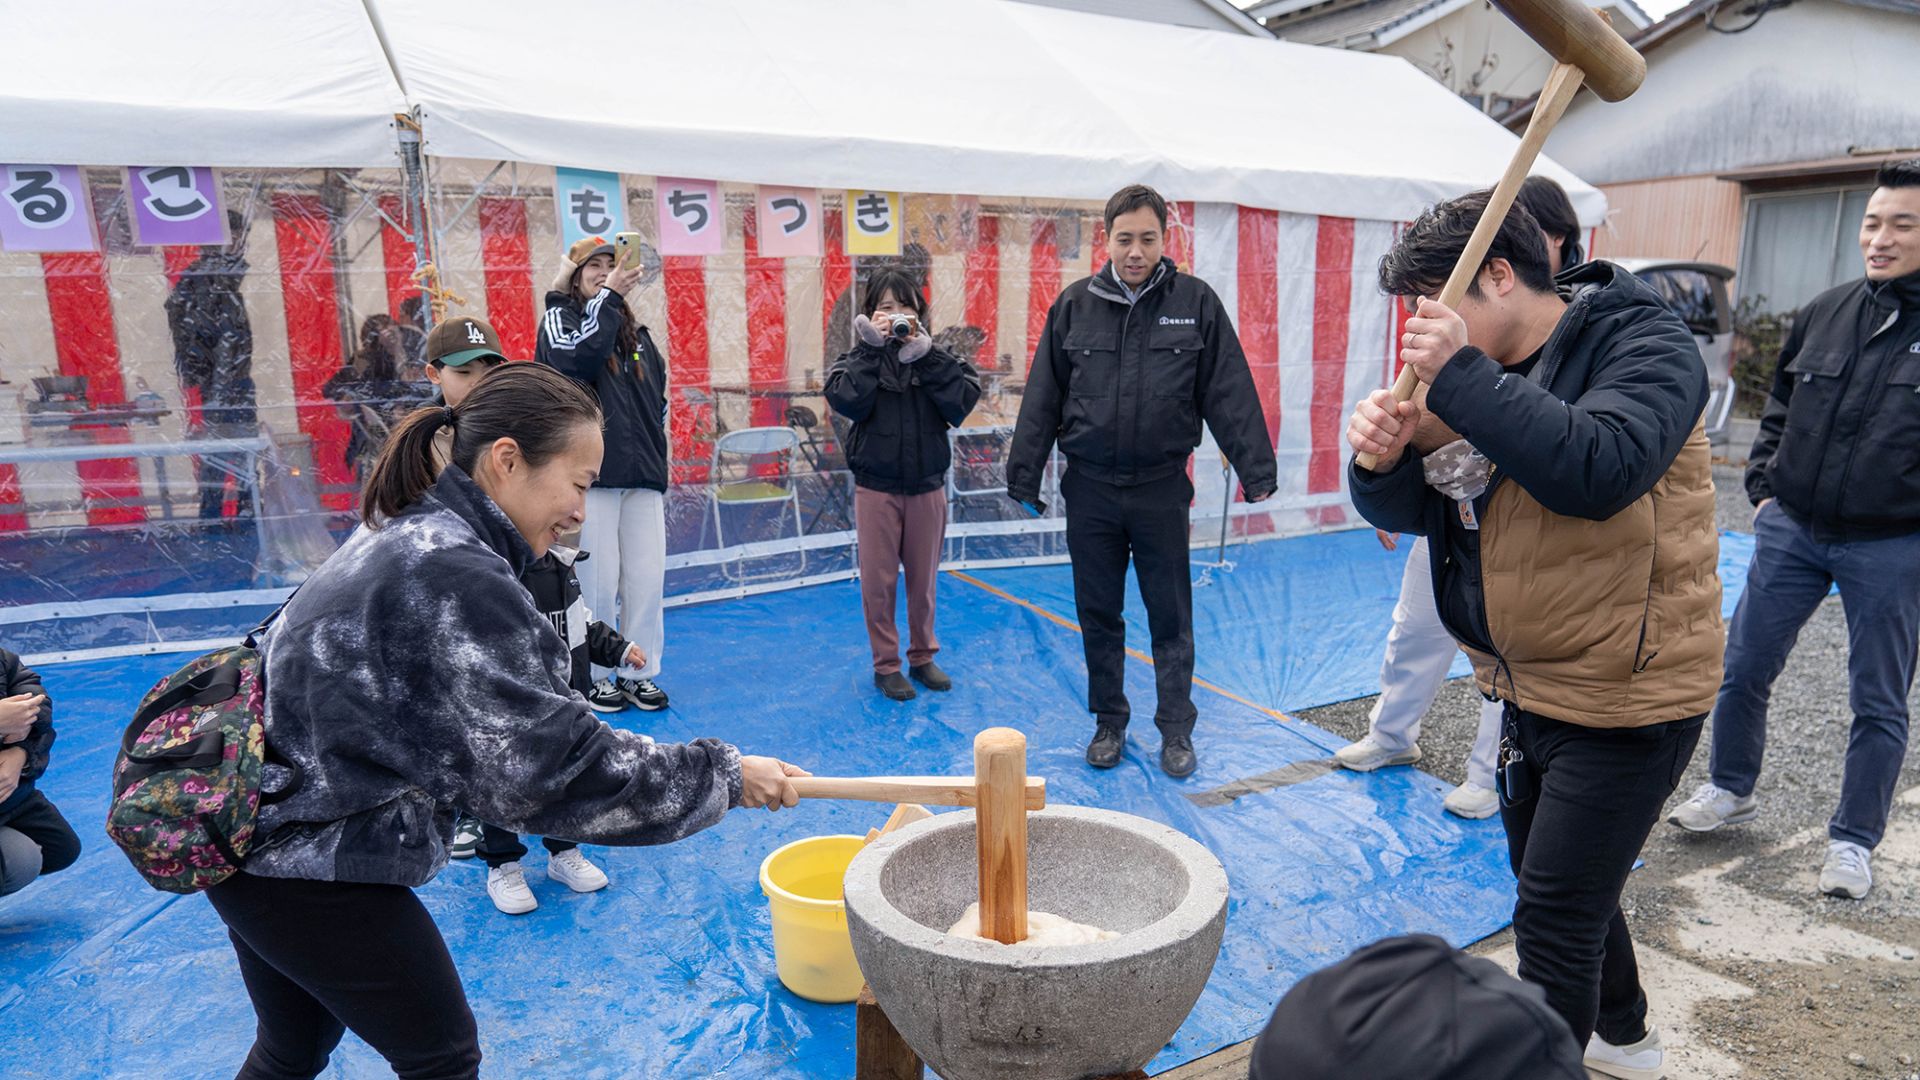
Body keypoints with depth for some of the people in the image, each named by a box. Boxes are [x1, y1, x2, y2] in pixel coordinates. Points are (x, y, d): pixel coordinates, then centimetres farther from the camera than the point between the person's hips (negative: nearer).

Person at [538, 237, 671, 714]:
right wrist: (608, 297, -19)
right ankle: (594, 675, 13)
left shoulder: (635, 331, 20)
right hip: (592, 474, -5)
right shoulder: (560, 317, 4)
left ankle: (638, 673, 18)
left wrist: (655, 450, 14)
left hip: (643, 476, 5)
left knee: (647, 580, 5)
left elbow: (658, 394, 26)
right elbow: (578, 361, -18)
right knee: (598, 581, -3)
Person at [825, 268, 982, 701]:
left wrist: (926, 353, -18)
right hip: (876, 485, -1)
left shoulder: (936, 356, 2)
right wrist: (872, 348, -19)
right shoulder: (861, 356, -1)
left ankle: (922, 656, 29)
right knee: (878, 580, 5)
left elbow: (962, 401, -15)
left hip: (927, 484, 2)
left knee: (924, 578, 12)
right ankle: (885, 664, 19)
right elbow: (848, 401, -20)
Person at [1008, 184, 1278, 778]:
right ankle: (1109, 723, 28)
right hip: (1090, 489, 2)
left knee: (1171, 619, 8)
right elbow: (1043, 397, 4)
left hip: (1162, 489, -1)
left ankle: (1176, 730, 22)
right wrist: (1024, 475, 3)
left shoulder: (1195, 301, -2)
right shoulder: (1075, 304, 2)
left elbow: (1230, 393, -2)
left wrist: (1256, 471, -6)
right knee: (1099, 616, 12)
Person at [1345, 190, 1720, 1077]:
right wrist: (1384, 455, -21)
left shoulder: (1643, 343, -16)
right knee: (1560, 886, 25)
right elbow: (1407, 511, 1)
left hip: (1626, 697, -8)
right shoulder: (1483, 369, 5)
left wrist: (1462, 377, -34)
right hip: (1531, 687, 8)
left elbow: (1600, 470, -35)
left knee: (1555, 919, -1)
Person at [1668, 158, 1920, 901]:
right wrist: (1764, 489, 7)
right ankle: (1731, 790, 32)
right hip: (1791, 530, 4)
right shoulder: (1824, 314, 3)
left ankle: (1853, 841, 23)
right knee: (1743, 667, 10)